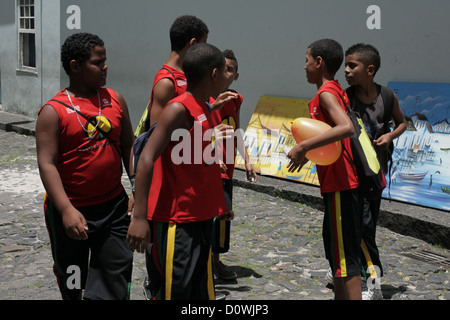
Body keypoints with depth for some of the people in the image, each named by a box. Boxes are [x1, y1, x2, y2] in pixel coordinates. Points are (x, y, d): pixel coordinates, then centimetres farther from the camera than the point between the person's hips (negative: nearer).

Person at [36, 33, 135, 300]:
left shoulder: (115, 100, 5)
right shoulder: (54, 111, -9)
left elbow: (129, 147, 10)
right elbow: (47, 163, -15)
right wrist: (66, 210, -25)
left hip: (114, 206, 4)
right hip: (72, 212, -3)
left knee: (116, 283, 7)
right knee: (73, 286, 12)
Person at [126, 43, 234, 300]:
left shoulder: (203, 109, 13)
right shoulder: (179, 109, -15)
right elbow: (147, 158, -22)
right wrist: (140, 217, -27)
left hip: (201, 218, 9)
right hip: (176, 222, -9)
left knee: (201, 291, 14)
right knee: (175, 291, -6)